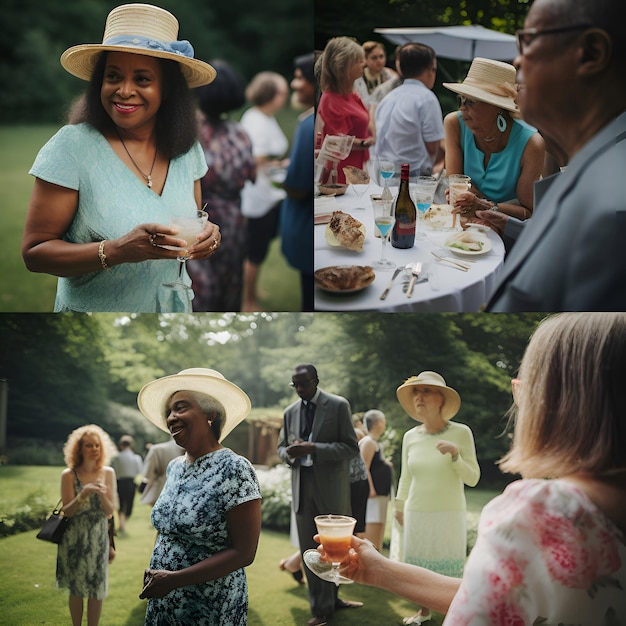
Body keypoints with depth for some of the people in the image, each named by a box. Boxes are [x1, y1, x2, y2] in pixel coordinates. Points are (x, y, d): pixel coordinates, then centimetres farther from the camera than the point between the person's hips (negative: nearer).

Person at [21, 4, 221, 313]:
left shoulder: (187, 150, -3)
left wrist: (207, 235, -14)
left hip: (172, 307, 5)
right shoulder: (73, 145, -17)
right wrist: (117, 251, -32)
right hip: (93, 311, -4)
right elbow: (34, 252, -18)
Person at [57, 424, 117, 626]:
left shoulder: (107, 473, -2)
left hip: (98, 539, 2)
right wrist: (83, 494, -27)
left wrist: (102, 495, -22)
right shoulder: (69, 475, -8)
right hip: (75, 539, -1)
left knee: (97, 588, 5)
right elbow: (67, 511, -10)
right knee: (76, 589, 8)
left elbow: (110, 511, -2)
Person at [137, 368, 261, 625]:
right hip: (162, 604, 6)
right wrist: (154, 574, 1)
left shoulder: (234, 469, -17)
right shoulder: (174, 467, 4)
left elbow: (243, 552, -20)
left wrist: (175, 579, -21)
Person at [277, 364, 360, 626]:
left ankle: (331, 598, 28)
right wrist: (290, 452, -8)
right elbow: (281, 448, 18)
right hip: (302, 487, 3)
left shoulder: (338, 405, -5)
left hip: (331, 487, -3)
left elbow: (351, 448, -9)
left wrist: (313, 449, -21)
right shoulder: (290, 412, 9)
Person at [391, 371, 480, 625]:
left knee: (448, 570, 1)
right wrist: (398, 507, 14)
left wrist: (455, 454, -21)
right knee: (418, 567, 10)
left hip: (449, 515, -3)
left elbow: (472, 478, -8)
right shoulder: (410, 437, 3)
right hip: (416, 515, 3)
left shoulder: (461, 433, -7)